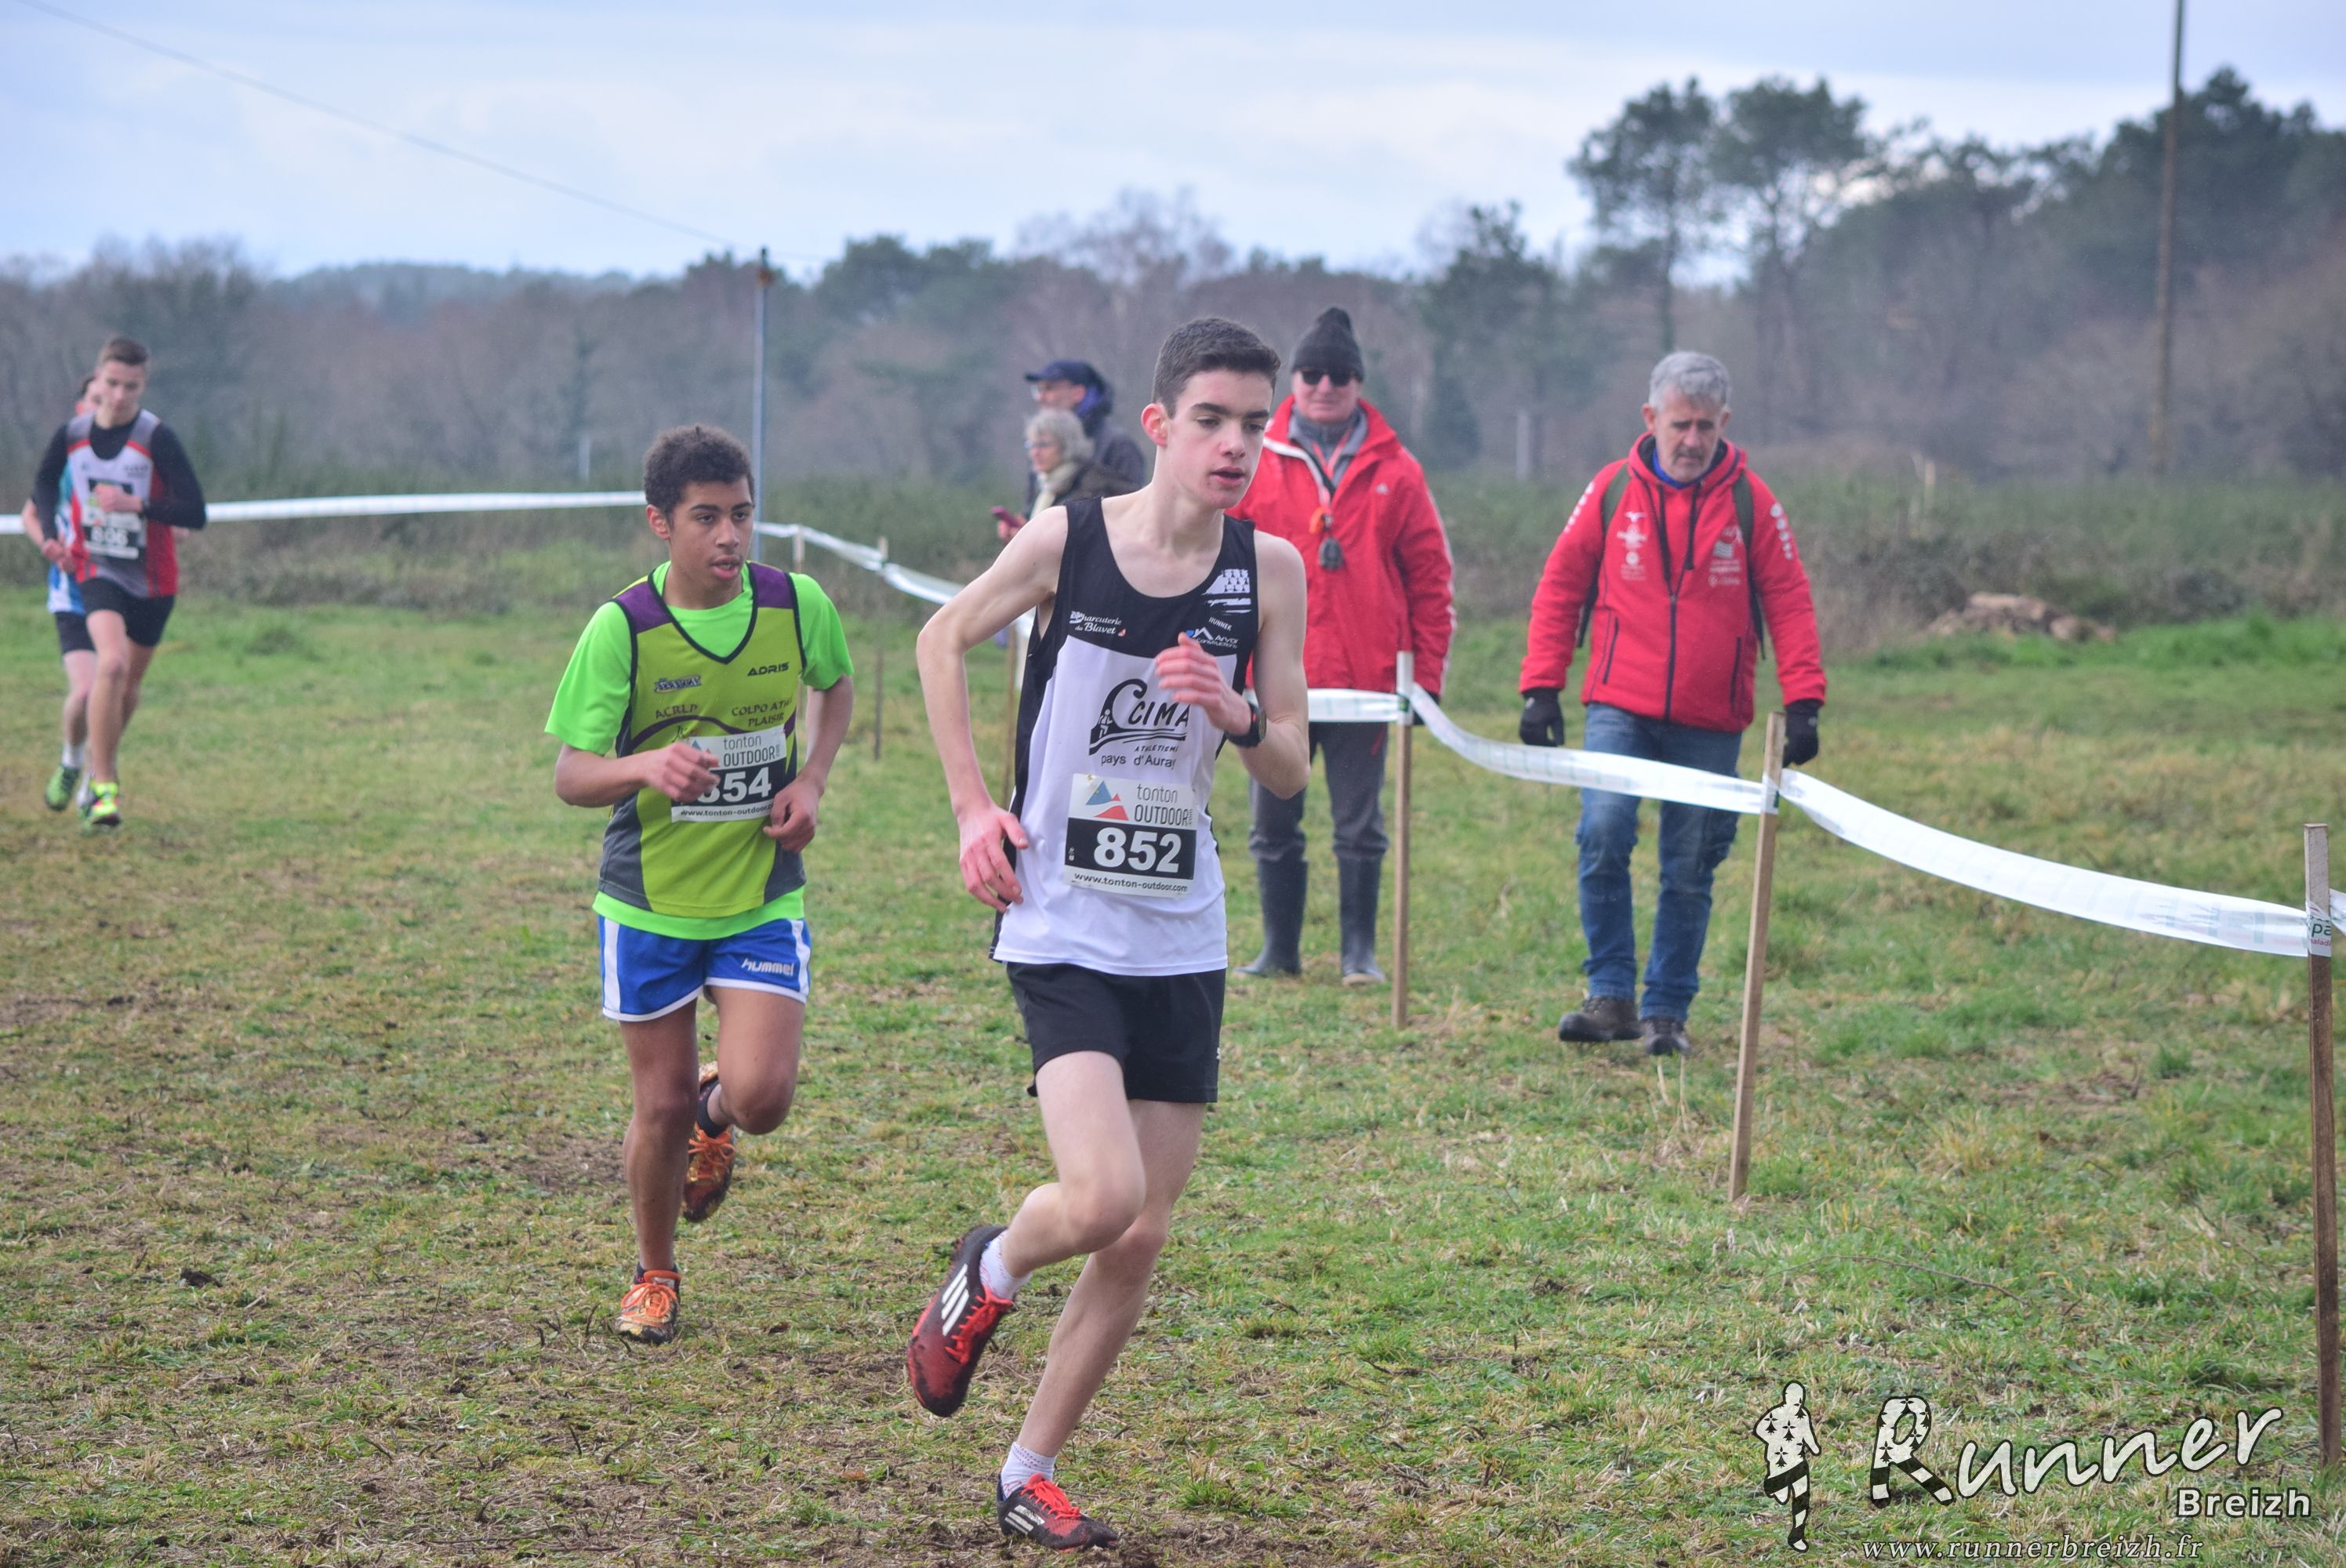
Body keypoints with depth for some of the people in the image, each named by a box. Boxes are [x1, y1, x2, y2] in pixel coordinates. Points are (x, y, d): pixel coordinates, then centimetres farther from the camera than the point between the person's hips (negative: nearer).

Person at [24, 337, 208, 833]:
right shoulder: (72, 434, -5)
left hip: (153, 579, 0)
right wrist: (51, 536, 4)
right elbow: (45, 481, 17)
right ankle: (104, 787, -19)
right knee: (112, 663, -25)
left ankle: (102, 764, 43)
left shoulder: (156, 439, -16)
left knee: (128, 687, 13)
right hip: (96, 571, 0)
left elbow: (195, 513, -21)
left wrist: (135, 504, -32)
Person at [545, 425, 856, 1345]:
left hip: (764, 898, 1)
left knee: (761, 1096, -13)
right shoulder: (621, 629, -14)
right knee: (662, 1106, 5)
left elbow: (835, 686, 16)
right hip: (649, 901, -1)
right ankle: (654, 1275, 31)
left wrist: (812, 780, -1)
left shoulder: (797, 606, -7)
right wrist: (647, 766, -34)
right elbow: (570, 776, -12)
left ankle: (713, 1118, 26)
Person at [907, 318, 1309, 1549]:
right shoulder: (1066, 539, -9)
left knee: (1141, 1240, 5)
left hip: (1183, 938, 4)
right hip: (1062, 927, -4)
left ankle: (1030, 1473, 21)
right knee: (1103, 1197, -20)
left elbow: (1292, 771, 2)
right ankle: (987, 1275, 15)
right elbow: (943, 640, 9)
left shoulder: (1269, 569, -2)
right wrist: (973, 809, 2)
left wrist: (1235, 715, -19)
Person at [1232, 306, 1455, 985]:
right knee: (1274, 826, 7)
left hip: (1365, 677, -1)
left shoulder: (1394, 472, 3)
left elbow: (1429, 579, 5)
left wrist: (1426, 673, 1)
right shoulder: (1255, 464, 3)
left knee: (1360, 826, 4)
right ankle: (1281, 948, 18)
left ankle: (1359, 951, 13)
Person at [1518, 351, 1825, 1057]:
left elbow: (1789, 602, 3)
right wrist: (1541, 687, 1)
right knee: (1604, 833, -19)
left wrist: (1802, 701, -6)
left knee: (1689, 872, 5)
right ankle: (1610, 998, -9)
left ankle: (1667, 1012, 16)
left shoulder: (1750, 501, 2)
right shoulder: (1613, 491, 3)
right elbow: (1560, 587, 8)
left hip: (1710, 724, 1)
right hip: (1620, 707, -1)